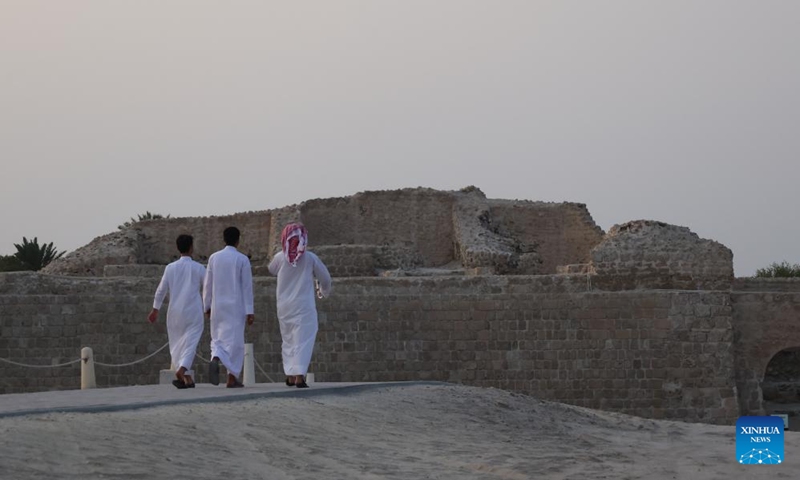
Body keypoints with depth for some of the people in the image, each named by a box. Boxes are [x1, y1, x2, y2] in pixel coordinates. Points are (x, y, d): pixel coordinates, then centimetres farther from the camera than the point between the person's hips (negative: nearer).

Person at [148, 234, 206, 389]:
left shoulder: (171, 268, 1)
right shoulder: (198, 268, -4)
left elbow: (161, 290, 5)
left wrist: (155, 309, 13)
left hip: (175, 311, 2)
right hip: (193, 312, -2)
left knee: (178, 343, 12)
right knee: (190, 343, -4)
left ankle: (188, 378, 10)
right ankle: (182, 370, -27)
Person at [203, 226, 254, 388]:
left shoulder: (214, 258, 3)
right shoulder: (242, 259, -5)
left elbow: (207, 284, 6)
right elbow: (247, 286, -6)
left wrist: (207, 306, 15)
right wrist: (249, 311, -4)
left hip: (218, 306, 3)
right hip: (236, 306, -3)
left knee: (218, 338, 12)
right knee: (235, 340, 3)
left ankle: (215, 359, -19)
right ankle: (232, 378, 1)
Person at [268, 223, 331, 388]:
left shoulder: (280, 258, -2)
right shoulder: (310, 258, -6)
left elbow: (272, 270, 20)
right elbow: (325, 278, 4)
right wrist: (324, 291, 25)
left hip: (284, 307, 3)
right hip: (304, 306, -3)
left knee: (288, 340, 16)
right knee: (303, 340, -4)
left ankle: (290, 375, 15)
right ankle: (299, 375, -16)